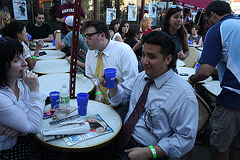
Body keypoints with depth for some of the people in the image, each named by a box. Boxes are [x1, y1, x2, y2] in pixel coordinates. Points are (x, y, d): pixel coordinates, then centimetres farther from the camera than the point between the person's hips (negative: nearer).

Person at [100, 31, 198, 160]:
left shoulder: (184, 95, -17)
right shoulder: (141, 77, 4)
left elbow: (186, 138, -16)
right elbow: (121, 96, 15)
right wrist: (112, 85, -7)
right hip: (123, 139, 6)